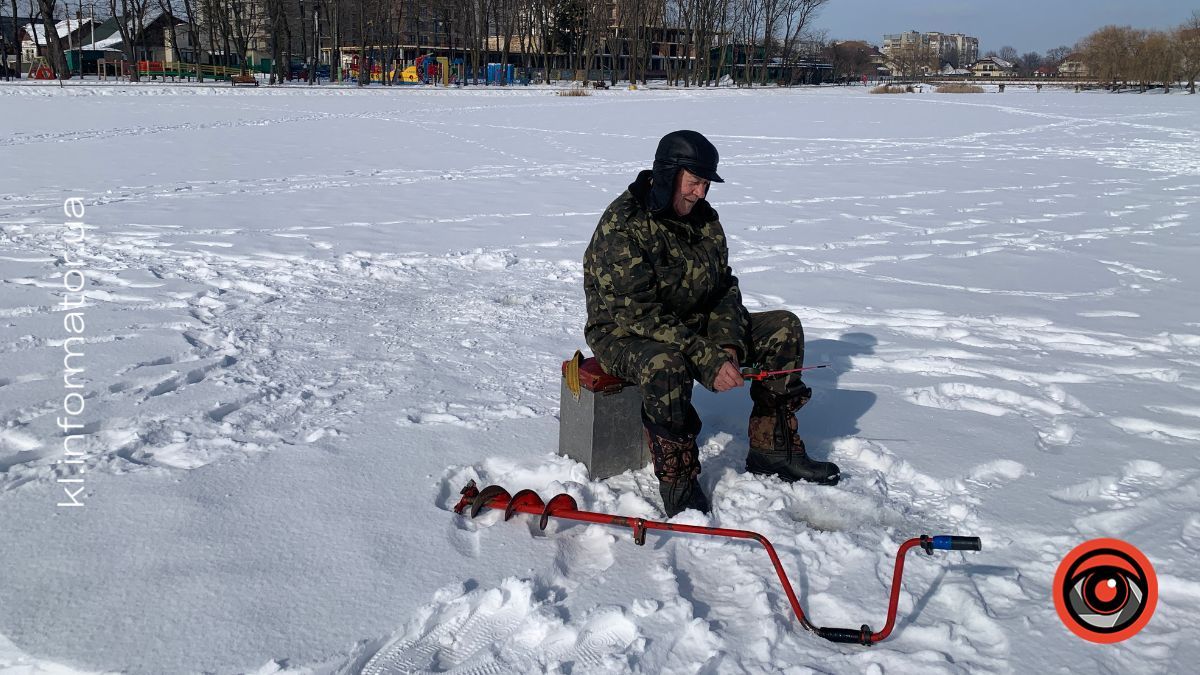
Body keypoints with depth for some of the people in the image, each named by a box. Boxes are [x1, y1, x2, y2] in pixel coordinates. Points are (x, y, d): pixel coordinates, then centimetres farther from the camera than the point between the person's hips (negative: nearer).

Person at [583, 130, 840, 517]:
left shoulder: (703, 218, 3)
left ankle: (773, 449, 6)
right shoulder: (622, 227, -23)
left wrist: (727, 344, -14)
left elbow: (724, 288, 6)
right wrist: (707, 360, -34)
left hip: (693, 324, 8)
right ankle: (677, 485, -24)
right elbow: (640, 314, -29)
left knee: (784, 329, 0)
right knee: (666, 365, -42)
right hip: (625, 334, -8)